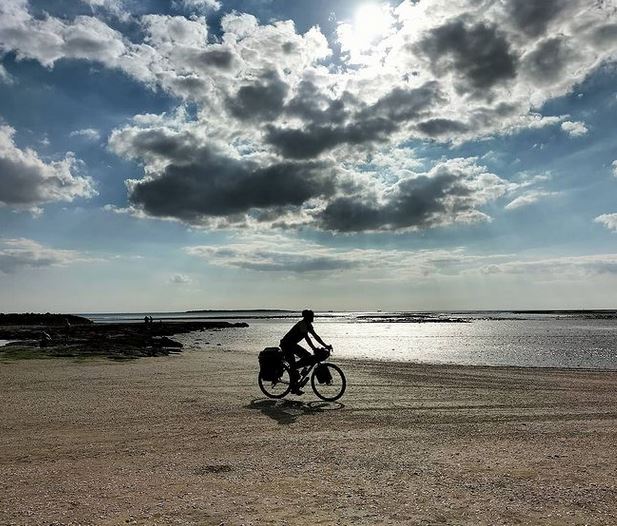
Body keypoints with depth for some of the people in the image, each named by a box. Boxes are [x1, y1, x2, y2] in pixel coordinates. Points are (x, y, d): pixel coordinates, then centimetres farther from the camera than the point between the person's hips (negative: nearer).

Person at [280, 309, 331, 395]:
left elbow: (315, 336, 9)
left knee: (308, 357, 2)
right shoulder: (302, 324, -21)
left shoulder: (308, 325, 7)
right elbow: (307, 337, -29)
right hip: (286, 344, -9)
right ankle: (294, 388, -1)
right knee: (293, 366, -10)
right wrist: (314, 348, -33)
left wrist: (326, 345, 4)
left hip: (293, 344, 9)